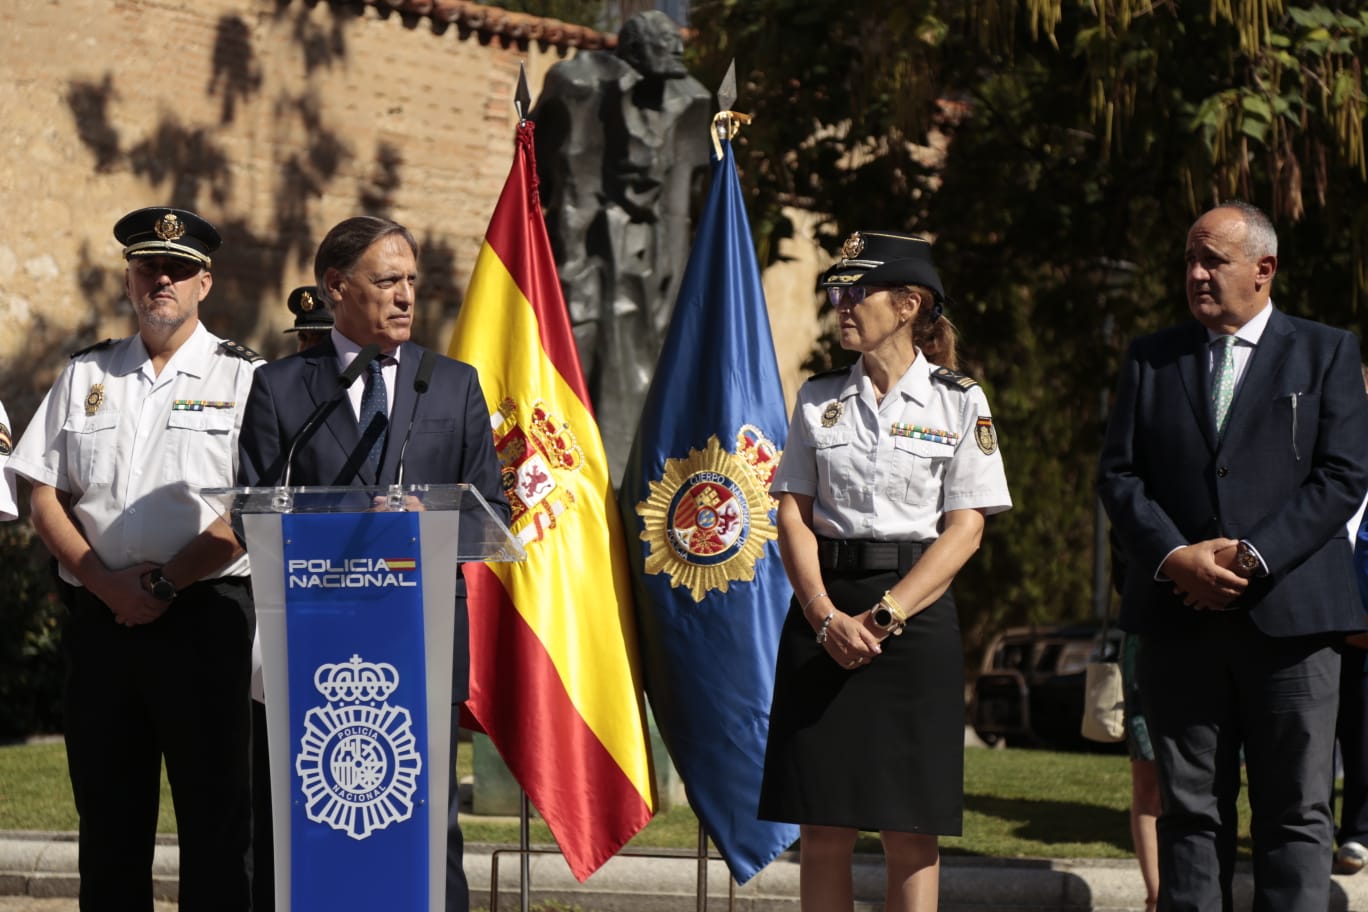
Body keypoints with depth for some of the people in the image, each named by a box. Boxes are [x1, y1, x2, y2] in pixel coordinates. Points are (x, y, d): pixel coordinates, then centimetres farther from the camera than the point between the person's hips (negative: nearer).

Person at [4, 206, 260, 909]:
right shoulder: (85, 376, 13)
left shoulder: (244, 378, 2)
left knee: (214, 810, -2)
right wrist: (108, 583, -7)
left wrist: (166, 583, -13)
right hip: (98, 616, 4)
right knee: (107, 814, 8)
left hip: (205, 615, -3)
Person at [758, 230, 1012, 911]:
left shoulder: (959, 402, 1)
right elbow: (794, 515, 5)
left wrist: (884, 615, -15)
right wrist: (826, 616, -11)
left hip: (916, 618, -3)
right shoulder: (819, 398, 10)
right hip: (824, 616, 3)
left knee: (910, 831, 0)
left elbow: (965, 528, -5)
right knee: (822, 826, 2)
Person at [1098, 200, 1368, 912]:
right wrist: (1175, 555, -10)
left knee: (1294, 814, -1)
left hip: (1289, 613, -2)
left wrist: (1255, 557, -13)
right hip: (1179, 617, 2)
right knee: (1190, 812, 5)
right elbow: (1117, 474, 7)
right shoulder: (1150, 359, 13)